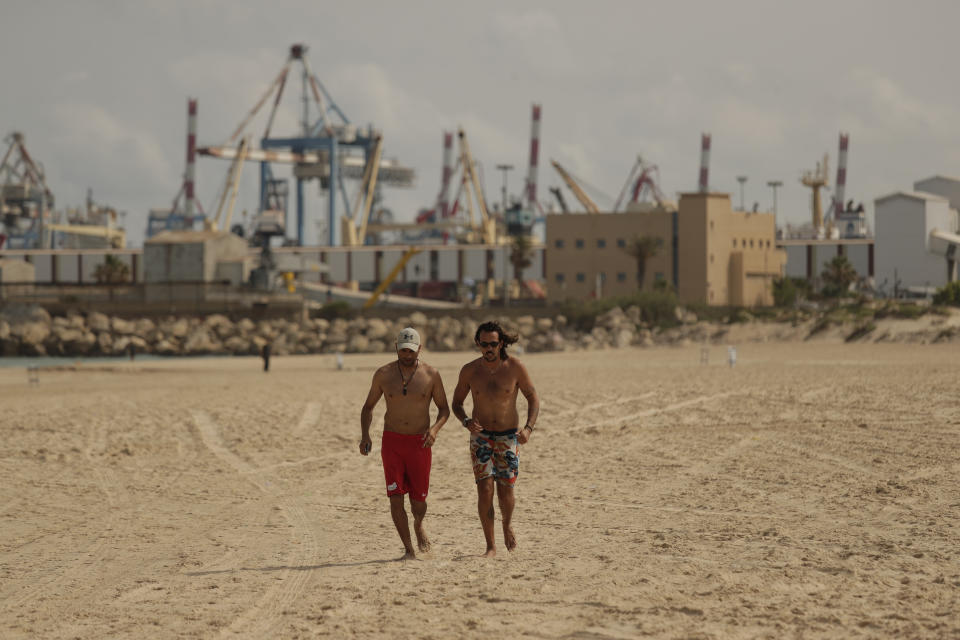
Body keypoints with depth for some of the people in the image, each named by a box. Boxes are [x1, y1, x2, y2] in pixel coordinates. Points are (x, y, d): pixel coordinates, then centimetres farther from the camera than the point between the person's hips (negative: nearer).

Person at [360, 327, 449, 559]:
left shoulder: (430, 375, -1)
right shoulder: (384, 374, 2)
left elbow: (444, 409, 6)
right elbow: (368, 407, 12)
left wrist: (435, 428, -15)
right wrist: (365, 436, -3)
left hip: (420, 442, -1)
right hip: (392, 442, 1)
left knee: (418, 499, 3)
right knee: (396, 497, -7)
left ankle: (419, 527, 38)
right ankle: (409, 549, 2)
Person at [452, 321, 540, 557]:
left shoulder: (515, 367, -10)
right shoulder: (470, 370, -6)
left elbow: (533, 398, 0)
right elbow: (457, 403, 6)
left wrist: (528, 428, -15)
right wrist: (466, 422, -15)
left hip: (508, 437, 0)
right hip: (481, 437, 0)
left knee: (505, 492, -2)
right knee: (485, 490, -11)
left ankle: (507, 525, 32)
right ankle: (491, 546, -3)